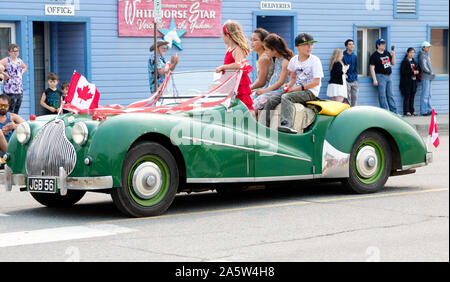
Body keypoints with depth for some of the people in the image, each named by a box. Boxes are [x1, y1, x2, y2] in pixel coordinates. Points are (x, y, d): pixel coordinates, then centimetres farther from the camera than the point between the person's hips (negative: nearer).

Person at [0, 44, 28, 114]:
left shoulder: (19, 61, 13)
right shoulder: (6, 61, -7)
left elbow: (24, 67, 33)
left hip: (19, 90, 7)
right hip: (10, 91, -7)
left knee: (16, 113, 12)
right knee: (10, 112, -11)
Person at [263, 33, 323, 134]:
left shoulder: (315, 60, -7)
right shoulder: (293, 60, 11)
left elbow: (316, 82, -12)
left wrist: (298, 88, -16)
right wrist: (289, 84, 1)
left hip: (310, 92, -7)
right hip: (296, 89, 7)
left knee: (286, 97, -33)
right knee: (272, 99, -9)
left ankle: (287, 124, -52)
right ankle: (265, 126, -4)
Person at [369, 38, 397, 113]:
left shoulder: (387, 53, 14)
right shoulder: (374, 56, -6)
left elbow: (393, 63, 19)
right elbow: (372, 68, -10)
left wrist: (393, 55, 2)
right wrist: (374, 79, -18)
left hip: (388, 76, 7)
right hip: (380, 76, -7)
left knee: (390, 95, 8)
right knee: (382, 96, -6)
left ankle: (394, 112, 10)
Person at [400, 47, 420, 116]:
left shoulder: (413, 61, 16)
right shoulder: (405, 61, -7)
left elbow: (417, 69, 25)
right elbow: (403, 71, -15)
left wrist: (417, 71, 1)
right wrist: (412, 72, -17)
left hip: (413, 81, 7)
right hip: (407, 82, -7)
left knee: (412, 96, 8)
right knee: (407, 96, -6)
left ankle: (412, 111, 12)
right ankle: (406, 111, -3)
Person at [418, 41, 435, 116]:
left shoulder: (426, 55, 19)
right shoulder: (422, 56, -10)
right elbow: (424, 67, -18)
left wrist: (432, 74, 9)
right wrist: (431, 73, -13)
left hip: (429, 77, 10)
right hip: (425, 77, -10)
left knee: (429, 95, 11)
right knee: (425, 95, -9)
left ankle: (429, 110, 15)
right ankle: (424, 111, -8)